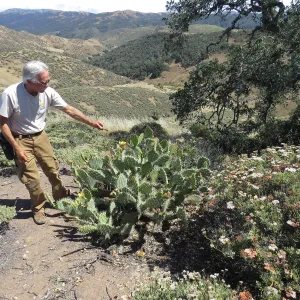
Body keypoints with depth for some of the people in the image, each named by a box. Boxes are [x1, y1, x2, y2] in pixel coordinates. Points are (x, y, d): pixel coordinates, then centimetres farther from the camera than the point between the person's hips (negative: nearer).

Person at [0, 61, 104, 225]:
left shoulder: (48, 92, -17)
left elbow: (69, 110, -6)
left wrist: (91, 122, -9)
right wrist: (17, 148, -18)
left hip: (40, 136, 4)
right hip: (20, 140, -3)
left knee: (52, 169, 11)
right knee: (32, 177, -1)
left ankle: (61, 197, 37)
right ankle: (38, 207, 24)